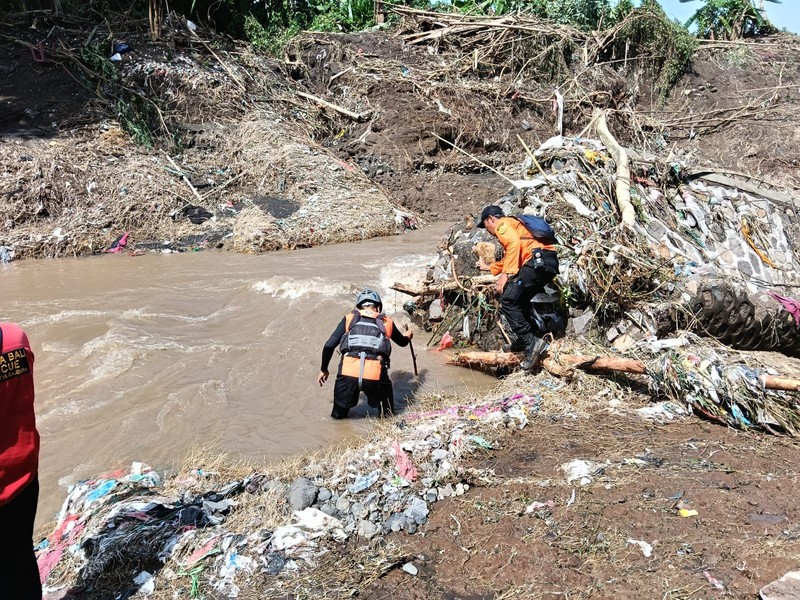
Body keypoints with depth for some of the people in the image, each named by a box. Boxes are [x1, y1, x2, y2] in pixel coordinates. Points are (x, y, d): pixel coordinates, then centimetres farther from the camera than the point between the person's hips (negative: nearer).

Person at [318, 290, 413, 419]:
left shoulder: (349, 318, 17)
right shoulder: (387, 322, 20)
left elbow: (329, 346, 11)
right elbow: (402, 342, 39)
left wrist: (323, 369, 26)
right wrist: (408, 336, 63)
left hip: (348, 374, 0)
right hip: (375, 376, 0)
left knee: (338, 416, 21)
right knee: (387, 418, 21)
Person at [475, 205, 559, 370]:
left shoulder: (502, 224, 7)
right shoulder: (514, 225, 36)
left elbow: (514, 243, -15)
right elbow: (510, 259, 44)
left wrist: (506, 274, -17)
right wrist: (489, 267, 58)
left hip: (539, 261, -10)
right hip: (549, 263, 10)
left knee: (508, 300, -11)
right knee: (520, 299, 24)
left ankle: (530, 342, -15)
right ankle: (521, 341, 28)